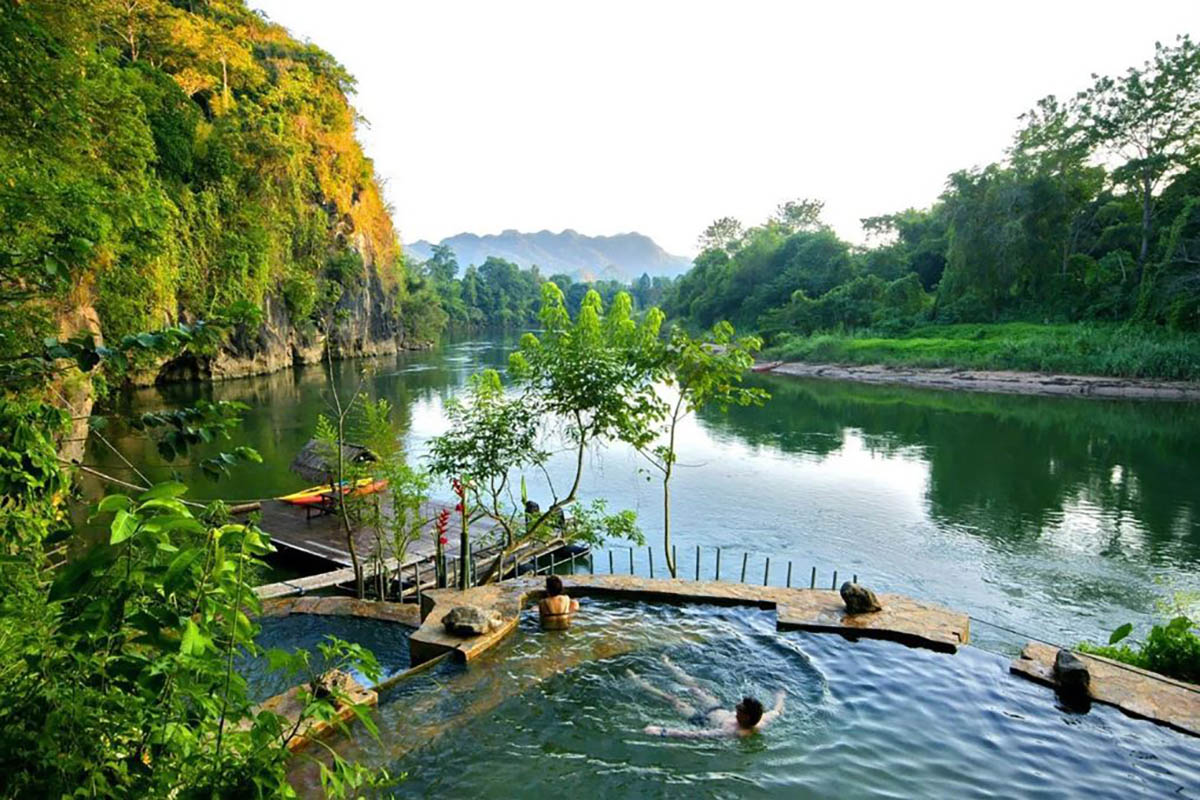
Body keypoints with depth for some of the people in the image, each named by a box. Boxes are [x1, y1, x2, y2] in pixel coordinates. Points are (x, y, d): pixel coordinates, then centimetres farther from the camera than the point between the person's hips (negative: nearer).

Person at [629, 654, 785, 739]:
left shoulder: (732, 732, -45)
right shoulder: (760, 722, -29)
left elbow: (695, 735, -51)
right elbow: (777, 711, -6)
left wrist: (662, 731, -54)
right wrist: (780, 697, 15)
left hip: (706, 719, -6)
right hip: (722, 711, 6)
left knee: (674, 700, 9)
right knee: (695, 688, 22)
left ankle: (638, 682, 30)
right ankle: (667, 664, 48)